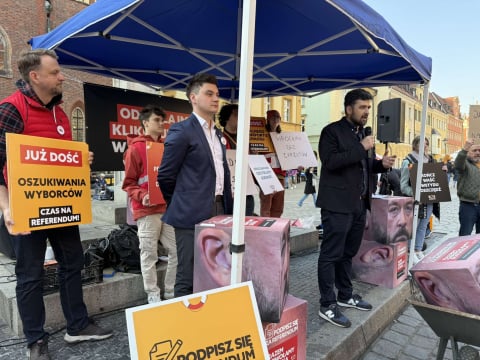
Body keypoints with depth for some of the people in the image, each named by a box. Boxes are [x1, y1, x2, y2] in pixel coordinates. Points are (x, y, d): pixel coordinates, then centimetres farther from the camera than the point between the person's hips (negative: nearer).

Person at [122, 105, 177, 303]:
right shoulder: (135, 148, -3)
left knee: (177, 250, 6)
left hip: (169, 207, 6)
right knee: (149, 253, 3)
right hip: (147, 210, -6)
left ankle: (172, 291, 22)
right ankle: (153, 296, 17)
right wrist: (142, 196, -20)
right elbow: (128, 183, -4)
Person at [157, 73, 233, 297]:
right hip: (192, 214, -7)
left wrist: (227, 207, 15)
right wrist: (181, 205, 5)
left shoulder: (218, 134, 16)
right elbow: (165, 176, -7)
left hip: (218, 210, 8)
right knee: (188, 277, 3)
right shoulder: (181, 131, -8)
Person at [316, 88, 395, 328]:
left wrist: (382, 164, 2)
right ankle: (327, 305, 9)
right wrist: (361, 148, -20)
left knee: (348, 253, 18)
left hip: (358, 204, 8)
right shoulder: (332, 131, -7)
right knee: (331, 254, -1)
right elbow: (329, 161, -21)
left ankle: (345, 295, 33)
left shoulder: (363, 133, 17)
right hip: (338, 204, -8)